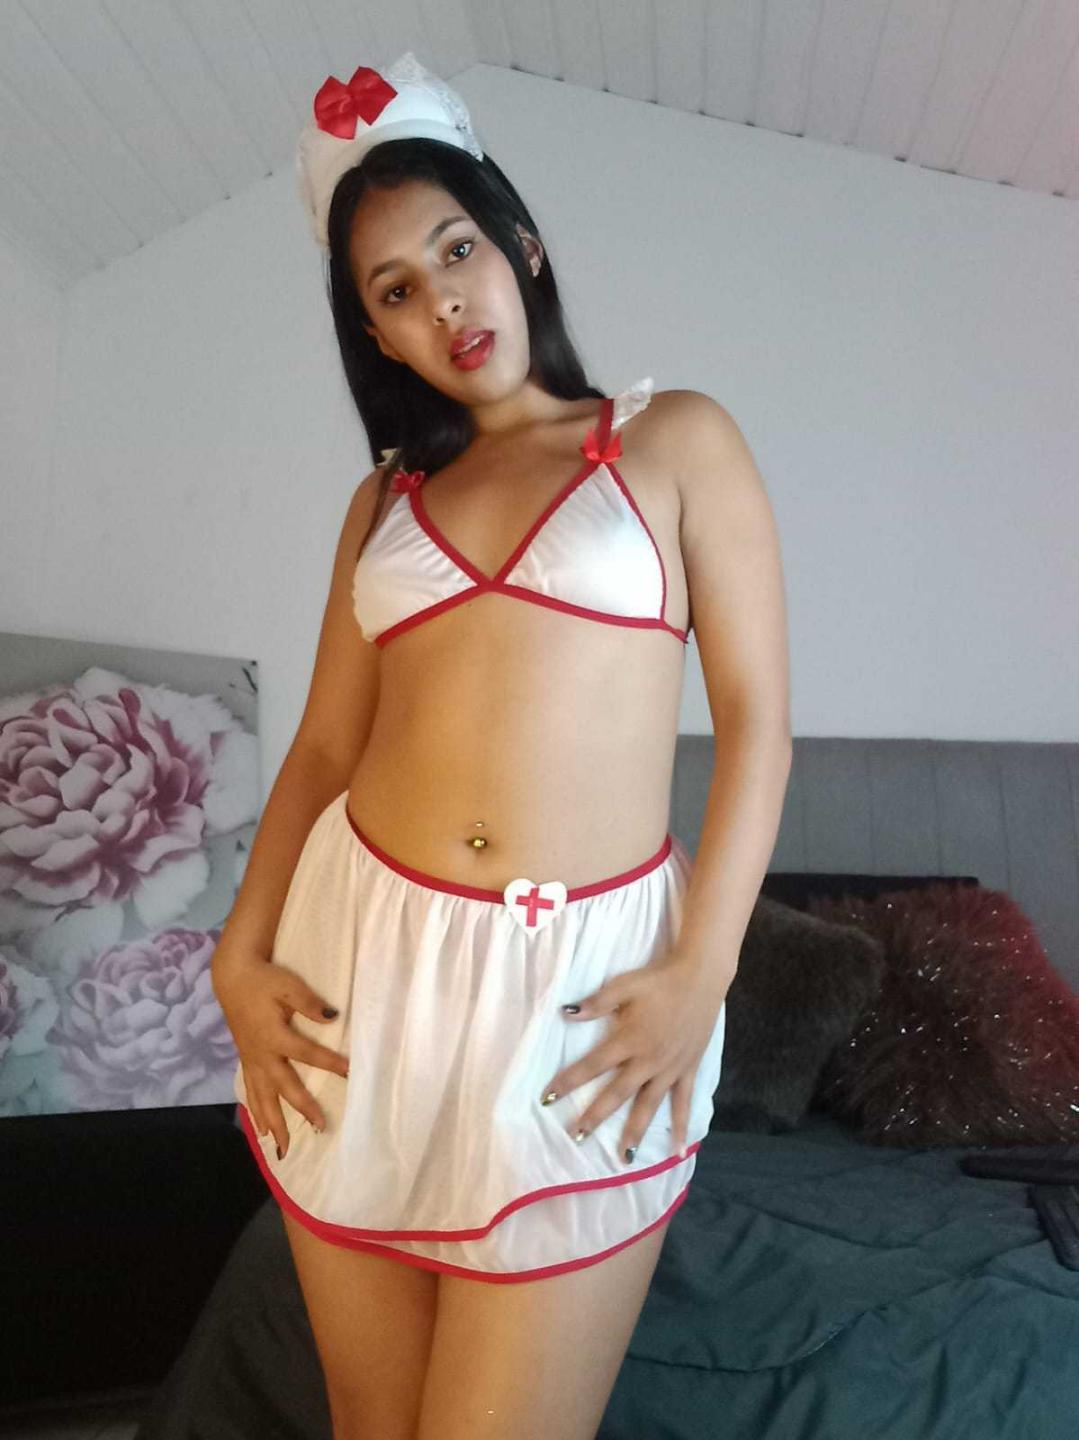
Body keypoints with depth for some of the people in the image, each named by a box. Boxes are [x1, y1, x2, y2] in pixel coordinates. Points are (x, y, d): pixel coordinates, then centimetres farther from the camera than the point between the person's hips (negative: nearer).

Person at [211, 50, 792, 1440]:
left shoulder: (677, 439, 4)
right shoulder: (386, 498, 14)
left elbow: (758, 719, -2)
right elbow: (324, 743, 10)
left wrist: (701, 972, -10)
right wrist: (242, 954, -1)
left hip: (586, 979, -3)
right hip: (360, 956, 4)